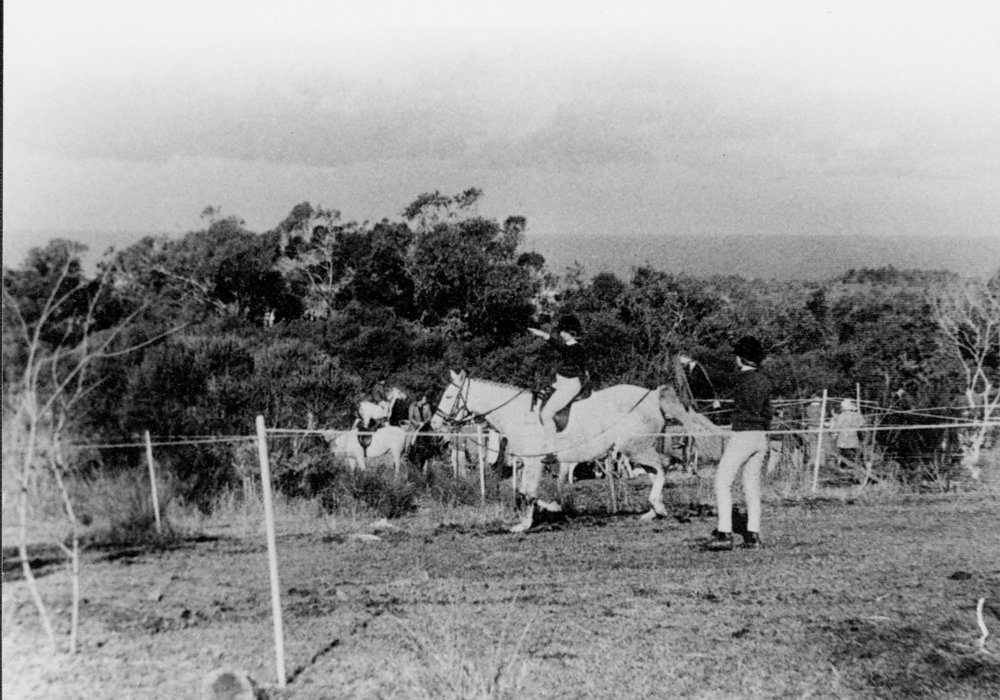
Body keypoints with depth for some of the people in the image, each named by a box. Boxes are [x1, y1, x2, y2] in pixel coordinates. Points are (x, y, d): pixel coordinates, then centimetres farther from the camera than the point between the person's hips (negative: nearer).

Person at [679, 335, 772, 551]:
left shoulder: (740, 377, -11)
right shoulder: (764, 381, 9)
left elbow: (713, 375, 2)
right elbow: (767, 413, 15)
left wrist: (690, 363, 18)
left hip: (742, 436, -7)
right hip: (761, 437, 8)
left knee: (722, 482, -3)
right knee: (752, 486, 11)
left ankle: (724, 534, -10)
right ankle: (753, 535, 9)